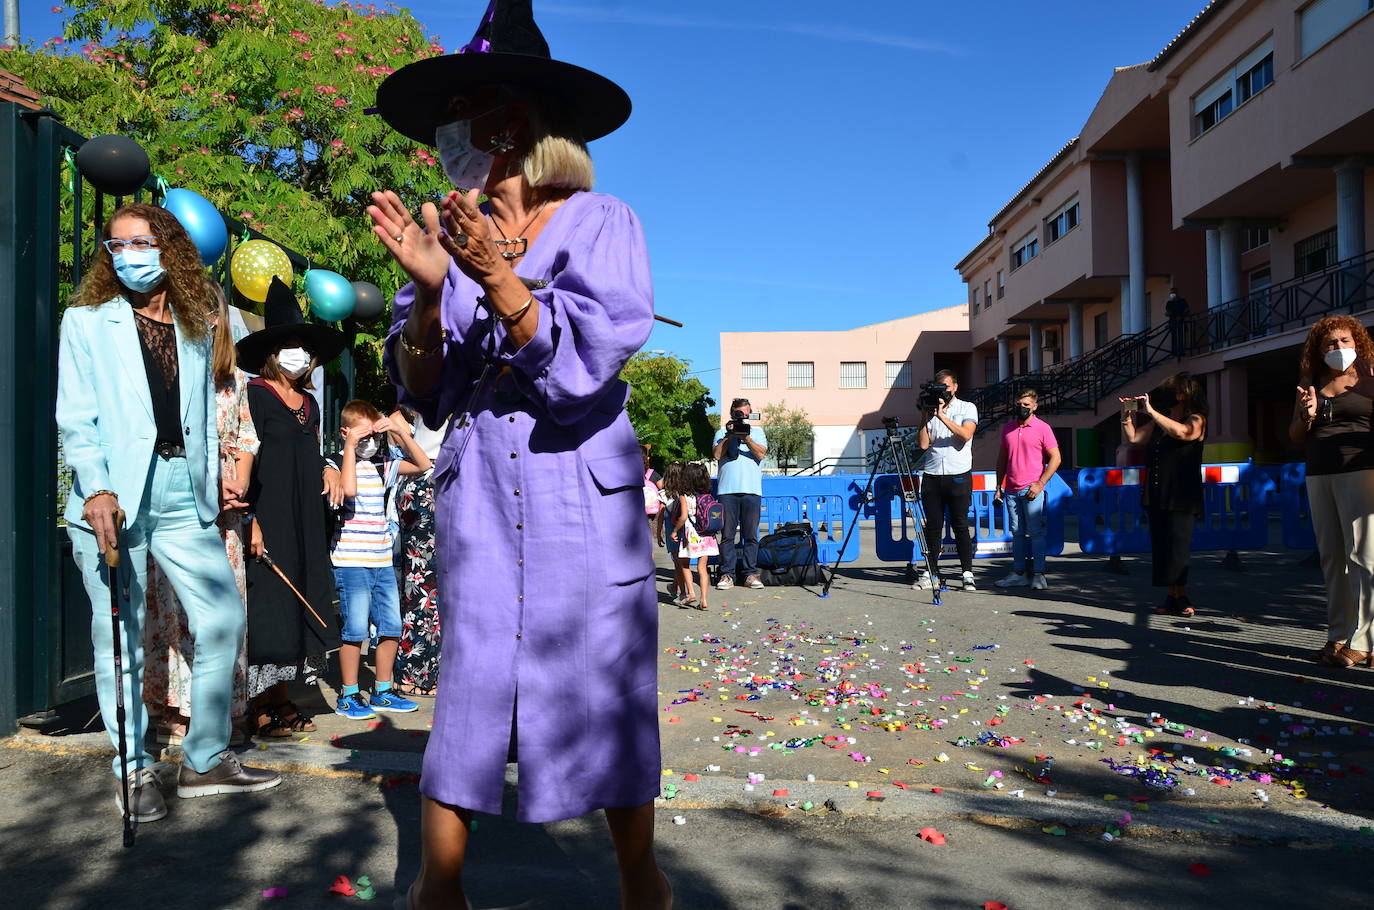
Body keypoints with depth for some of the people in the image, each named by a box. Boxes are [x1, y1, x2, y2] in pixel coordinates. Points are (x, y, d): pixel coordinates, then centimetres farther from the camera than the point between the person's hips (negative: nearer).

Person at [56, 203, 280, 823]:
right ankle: (133, 770, 16)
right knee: (120, 637, 1)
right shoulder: (86, 321, 6)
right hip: (113, 497, -3)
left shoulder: (195, 329, 16)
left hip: (184, 493, 3)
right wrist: (96, 490, -16)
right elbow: (75, 416, -3)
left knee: (223, 618, 0)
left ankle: (207, 760, 14)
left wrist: (215, 476, 7)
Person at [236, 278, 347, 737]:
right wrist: (251, 520, -18)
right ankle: (261, 705, 1)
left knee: (297, 607, 7)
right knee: (267, 607, -6)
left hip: (303, 524, 7)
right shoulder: (255, 396, -6)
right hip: (268, 522, -7)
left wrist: (327, 471, 3)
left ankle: (280, 698, 14)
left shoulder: (309, 404, 16)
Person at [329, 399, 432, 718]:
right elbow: (349, 489, -25)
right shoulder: (338, 464, -5)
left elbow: (423, 465, 13)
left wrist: (402, 432, 3)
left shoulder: (383, 466, 12)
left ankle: (382, 692, 21)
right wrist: (350, 448, -18)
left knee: (392, 627, 9)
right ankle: (348, 695, 11)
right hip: (351, 562, -6)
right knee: (355, 629, -3)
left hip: (382, 561, 6)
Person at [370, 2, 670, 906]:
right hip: (479, 498, 3)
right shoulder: (455, 234, 9)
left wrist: (499, 279, -21)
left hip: (585, 498, -3)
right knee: (468, 689, 3)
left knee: (608, 698, 2)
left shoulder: (601, 223, -1)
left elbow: (585, 366, -10)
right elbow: (422, 392, 5)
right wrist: (428, 290, -12)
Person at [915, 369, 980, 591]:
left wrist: (942, 416, -17)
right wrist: (926, 417, -5)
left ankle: (967, 574, 1)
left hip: (958, 475, -3)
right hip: (932, 475, 3)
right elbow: (923, 444, 2)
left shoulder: (967, 408, 5)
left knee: (960, 525, -3)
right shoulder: (930, 409, 11)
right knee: (933, 526, 5)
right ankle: (930, 573, 11)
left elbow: (965, 434, -14)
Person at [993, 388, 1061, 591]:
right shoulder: (1008, 428, 13)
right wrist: (999, 486, 15)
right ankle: (1019, 573, 12)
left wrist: (1040, 484, -12)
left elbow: (1055, 458, -5)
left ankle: (1038, 574, -1)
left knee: (1035, 532, -5)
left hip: (1032, 490, -5)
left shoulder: (1042, 428, -2)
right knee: (1017, 533, 8)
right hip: (1011, 490, 5)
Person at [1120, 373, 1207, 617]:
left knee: (1176, 548, -10)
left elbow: (1181, 432, -22)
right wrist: (1128, 413, 3)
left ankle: (1181, 597, -6)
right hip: (1156, 496, 6)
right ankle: (1172, 597, 8)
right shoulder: (1157, 423, 16)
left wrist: (1151, 411, -21)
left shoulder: (1197, 420, -2)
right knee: (1161, 547, 4)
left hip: (1182, 497, -6)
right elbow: (1132, 437, 16)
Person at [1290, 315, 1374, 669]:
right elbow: (1295, 436, 15)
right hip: (1319, 475, 5)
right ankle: (1338, 636, 13)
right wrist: (1307, 415, -5)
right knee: (1332, 557, 7)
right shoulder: (1310, 383, 14)